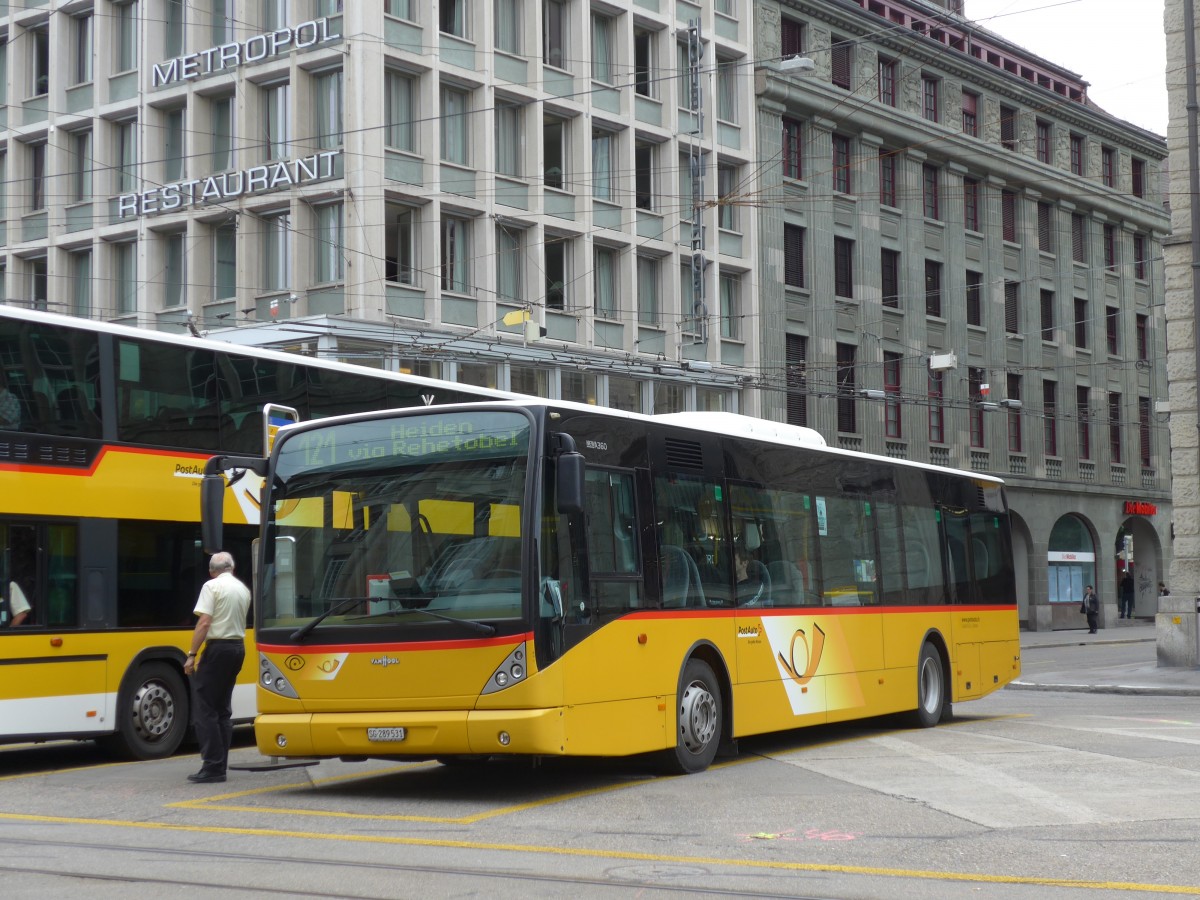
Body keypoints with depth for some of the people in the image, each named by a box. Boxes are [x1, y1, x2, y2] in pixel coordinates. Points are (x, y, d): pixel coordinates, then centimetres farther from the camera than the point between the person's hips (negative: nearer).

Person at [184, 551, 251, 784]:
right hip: (238, 647, 7)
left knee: (204, 708, -4)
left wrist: (192, 655, -14)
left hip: (218, 647, -7)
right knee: (223, 708, 13)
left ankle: (213, 766, -9)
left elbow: (204, 623, -15)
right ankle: (220, 766, 13)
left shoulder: (212, 586, -8)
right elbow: (239, 620, 13)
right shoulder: (243, 589, 13)